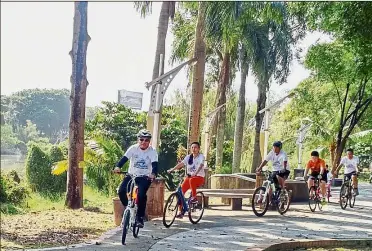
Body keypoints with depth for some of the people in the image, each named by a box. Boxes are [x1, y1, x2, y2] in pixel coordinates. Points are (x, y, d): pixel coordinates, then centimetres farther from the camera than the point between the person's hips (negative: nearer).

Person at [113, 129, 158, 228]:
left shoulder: (152, 151, -10)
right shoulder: (133, 148, -7)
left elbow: (155, 164, -22)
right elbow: (124, 158, -18)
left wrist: (153, 174, -43)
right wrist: (118, 167, -38)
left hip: (145, 177, -2)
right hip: (132, 175, 2)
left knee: (141, 195, -26)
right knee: (121, 191, -19)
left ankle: (140, 217, -8)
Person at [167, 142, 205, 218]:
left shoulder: (201, 156, -6)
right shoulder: (188, 157, 7)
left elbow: (200, 165, -25)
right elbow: (181, 164, -4)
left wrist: (195, 173, -43)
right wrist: (172, 169, -19)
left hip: (199, 177, -5)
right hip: (189, 177, 5)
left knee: (191, 180, -39)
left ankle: (194, 197, -20)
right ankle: (181, 211, 0)